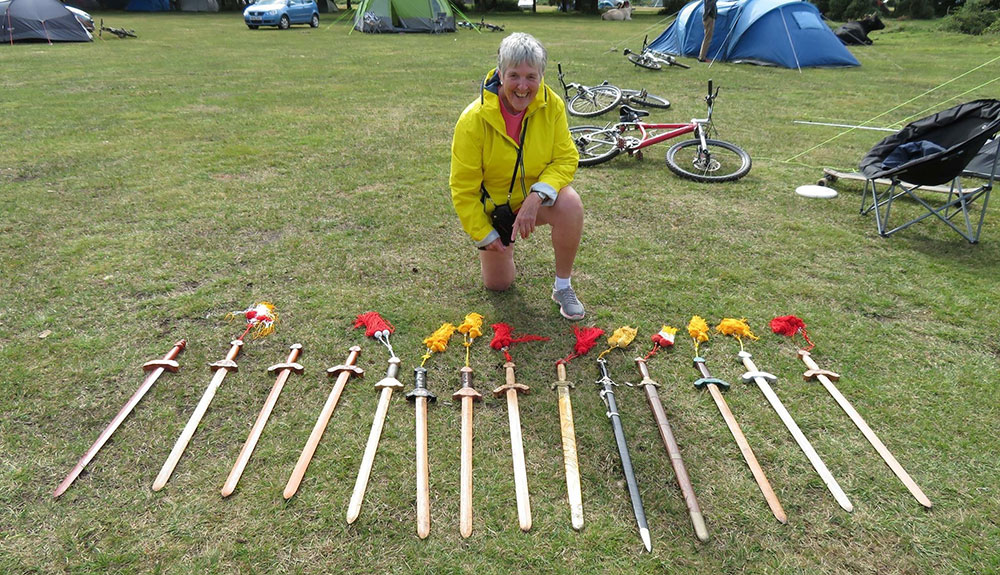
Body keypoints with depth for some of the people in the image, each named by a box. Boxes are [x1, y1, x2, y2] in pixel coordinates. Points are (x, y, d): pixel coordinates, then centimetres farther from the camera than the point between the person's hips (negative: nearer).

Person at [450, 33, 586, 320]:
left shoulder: (551, 104, -20)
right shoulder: (474, 119, -26)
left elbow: (566, 158, -16)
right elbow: (463, 188, -18)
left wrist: (536, 197, -34)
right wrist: (483, 234, -12)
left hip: (536, 198, 1)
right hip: (493, 206, 0)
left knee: (570, 205, -35)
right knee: (498, 285, 8)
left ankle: (563, 287, -12)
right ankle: (504, 246, 43)